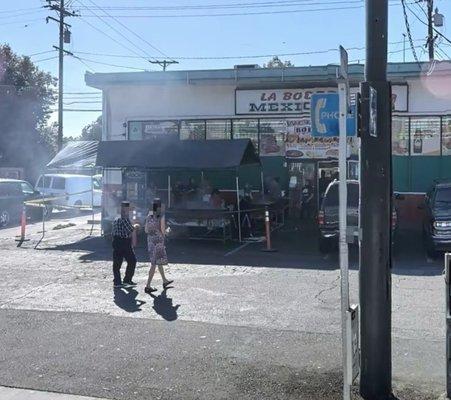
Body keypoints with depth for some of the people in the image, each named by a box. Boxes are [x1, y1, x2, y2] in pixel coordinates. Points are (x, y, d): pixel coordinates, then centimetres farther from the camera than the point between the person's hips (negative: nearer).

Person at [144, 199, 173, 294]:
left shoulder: (149, 216, 3)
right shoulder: (161, 217, -13)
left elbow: (146, 230, 8)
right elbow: (163, 231, -13)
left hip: (150, 240, 7)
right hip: (158, 240, -7)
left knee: (159, 262, 20)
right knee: (154, 264, -4)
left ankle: (165, 281, 34)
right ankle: (148, 285, -6)